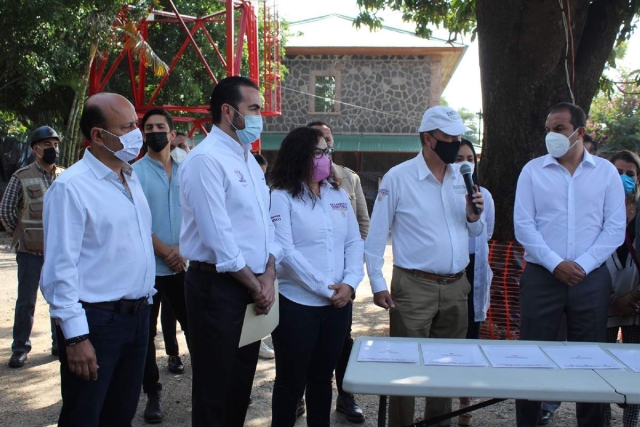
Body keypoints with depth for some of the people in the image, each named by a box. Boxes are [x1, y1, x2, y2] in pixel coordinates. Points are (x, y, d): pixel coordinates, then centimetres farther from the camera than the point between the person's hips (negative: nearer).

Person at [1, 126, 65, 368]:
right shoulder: (22, 177, -5)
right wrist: (20, 234, 4)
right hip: (30, 251, -3)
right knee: (26, 301, 3)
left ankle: (60, 344, 23)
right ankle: (20, 348, 13)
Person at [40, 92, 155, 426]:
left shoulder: (131, 178, 10)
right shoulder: (71, 187, -16)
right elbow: (61, 270, -18)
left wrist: (145, 300, 15)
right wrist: (76, 336, -20)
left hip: (138, 316, 7)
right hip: (96, 322, -7)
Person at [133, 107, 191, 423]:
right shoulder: (135, 172, -3)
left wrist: (183, 249, -10)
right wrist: (165, 252, -12)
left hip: (183, 265, 2)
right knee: (146, 333, 7)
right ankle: (152, 394, 19)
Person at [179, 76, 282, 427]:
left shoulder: (249, 160, 14)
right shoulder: (206, 159, -15)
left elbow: (265, 222, 12)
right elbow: (218, 235, -20)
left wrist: (268, 276, -3)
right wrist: (256, 285, -11)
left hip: (253, 287, 8)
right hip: (218, 288, -8)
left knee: (241, 384, 18)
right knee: (214, 388, 4)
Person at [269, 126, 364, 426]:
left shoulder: (338, 194, 9)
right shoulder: (281, 197, -8)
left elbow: (355, 242, 8)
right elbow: (285, 252, -15)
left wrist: (350, 283, -9)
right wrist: (326, 289, -15)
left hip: (338, 304, 5)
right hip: (297, 304, -5)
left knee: (323, 376, 17)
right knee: (292, 380, 8)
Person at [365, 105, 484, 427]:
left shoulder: (463, 178, 8)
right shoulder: (398, 178, -7)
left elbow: (475, 232, 15)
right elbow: (376, 236, -5)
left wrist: (473, 217, -7)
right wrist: (377, 285, -8)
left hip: (456, 286, 5)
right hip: (414, 287, -5)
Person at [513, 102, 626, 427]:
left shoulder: (605, 172, 6)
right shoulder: (533, 171, 3)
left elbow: (615, 227, 1)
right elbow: (523, 225, -3)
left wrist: (583, 265, -11)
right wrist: (555, 264, -13)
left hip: (591, 279, 1)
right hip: (541, 277, 0)